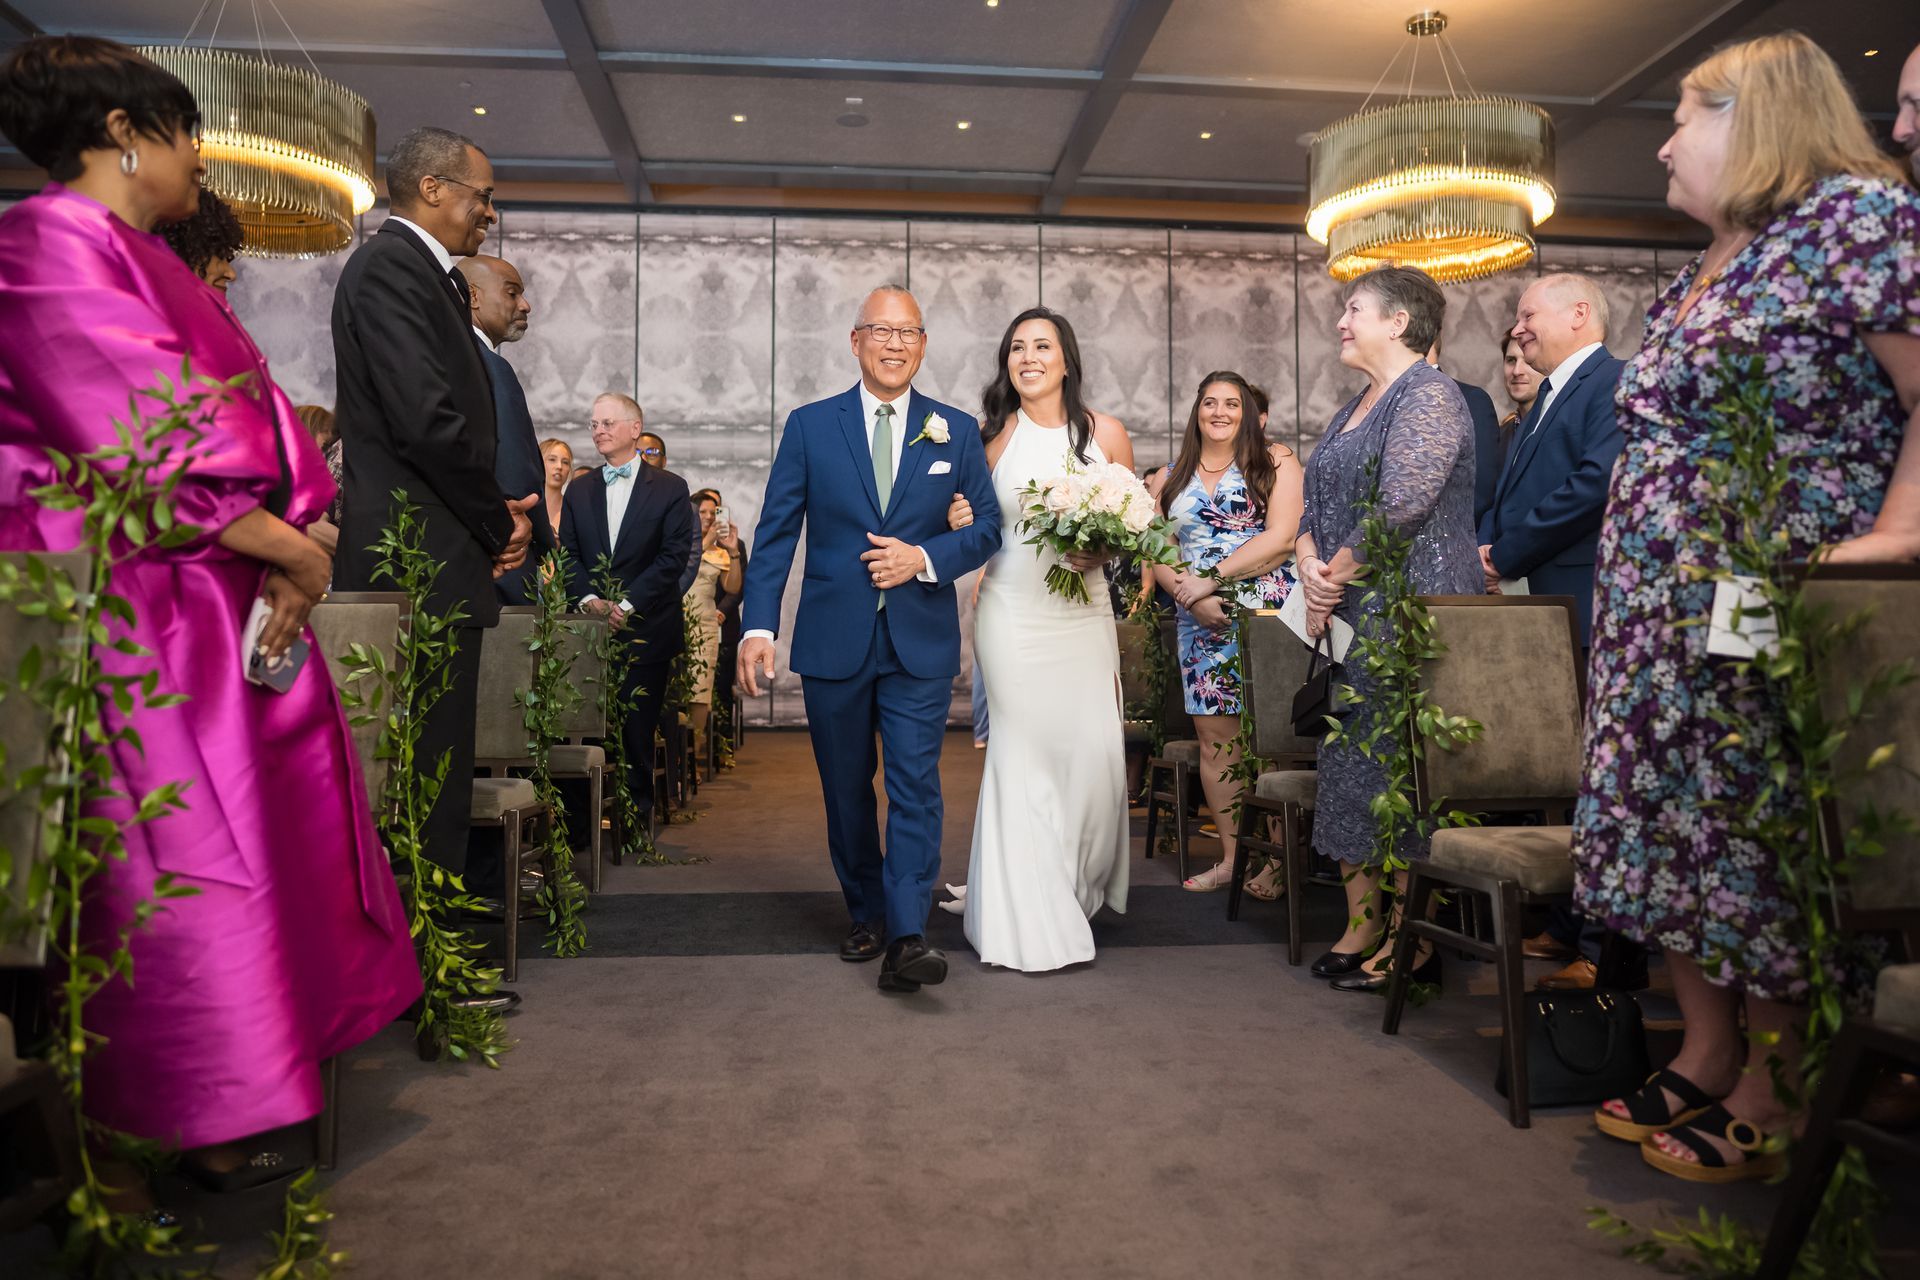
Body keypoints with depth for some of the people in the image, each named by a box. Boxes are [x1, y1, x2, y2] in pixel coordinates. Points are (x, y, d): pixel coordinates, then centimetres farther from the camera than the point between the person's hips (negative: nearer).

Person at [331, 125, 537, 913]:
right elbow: (428, 419, -20)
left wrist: (497, 514, 6)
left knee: (438, 752, 14)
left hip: (437, 558, 10)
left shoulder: (425, 275, 21)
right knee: (428, 756, -5)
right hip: (419, 558, -10)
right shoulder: (390, 266, -9)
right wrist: (499, 523, -8)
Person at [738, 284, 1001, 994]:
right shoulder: (810, 426, 4)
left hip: (921, 642, 0)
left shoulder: (955, 430, 6)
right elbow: (775, 533, 1)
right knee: (846, 790, 12)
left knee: (915, 785, -8)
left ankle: (907, 936, -5)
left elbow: (988, 525, 8)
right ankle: (866, 913, 29)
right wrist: (758, 624, -10)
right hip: (833, 640, 1)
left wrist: (926, 558, -11)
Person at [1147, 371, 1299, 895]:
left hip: (1265, 612, -3)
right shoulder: (1169, 480, 16)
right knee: (1214, 742, 4)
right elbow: (1156, 555, 9)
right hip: (1199, 620, 4)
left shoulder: (1275, 463, 5)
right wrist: (1190, 596, -10)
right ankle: (1231, 856, 14)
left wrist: (1208, 582, -12)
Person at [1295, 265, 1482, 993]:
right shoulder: (1353, 409, 19)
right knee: (1353, 767, 9)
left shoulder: (1429, 395, -9)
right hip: (1351, 619, 9)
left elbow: (1400, 505, -21)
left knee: (1402, 770, -4)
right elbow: (1315, 507, 16)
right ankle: (1361, 927, 19)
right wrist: (1311, 567, -3)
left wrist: (1337, 576, -12)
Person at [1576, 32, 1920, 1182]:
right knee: (1676, 827, 9)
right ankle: (1705, 1061, 22)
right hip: (1664, 610, 8)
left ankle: (1772, 1100, 14)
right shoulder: (1700, 273, 19)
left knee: (1767, 841, -1)